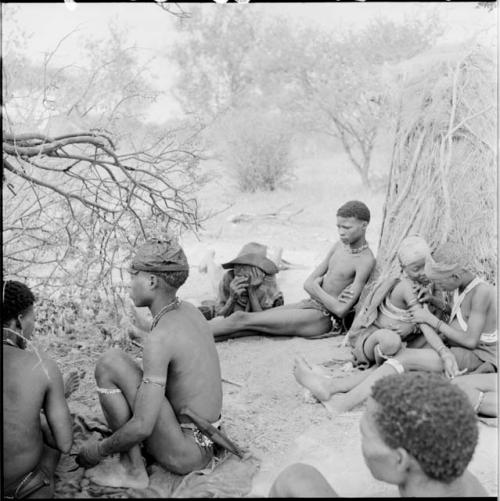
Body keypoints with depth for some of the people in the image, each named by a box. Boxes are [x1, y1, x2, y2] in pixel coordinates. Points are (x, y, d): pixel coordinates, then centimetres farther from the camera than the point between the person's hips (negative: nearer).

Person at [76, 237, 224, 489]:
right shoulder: (189, 310, 2)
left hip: (184, 454, -9)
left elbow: (142, 427, -26)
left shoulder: (160, 337, -24)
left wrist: (98, 450, -8)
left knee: (109, 363, -14)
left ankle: (132, 470, -5)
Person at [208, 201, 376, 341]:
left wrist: (317, 287, -7)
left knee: (243, 319, -14)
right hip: (309, 303, 8)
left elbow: (341, 310, -22)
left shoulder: (366, 260, -17)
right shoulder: (340, 246, 8)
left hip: (323, 318, -7)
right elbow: (308, 283, 7)